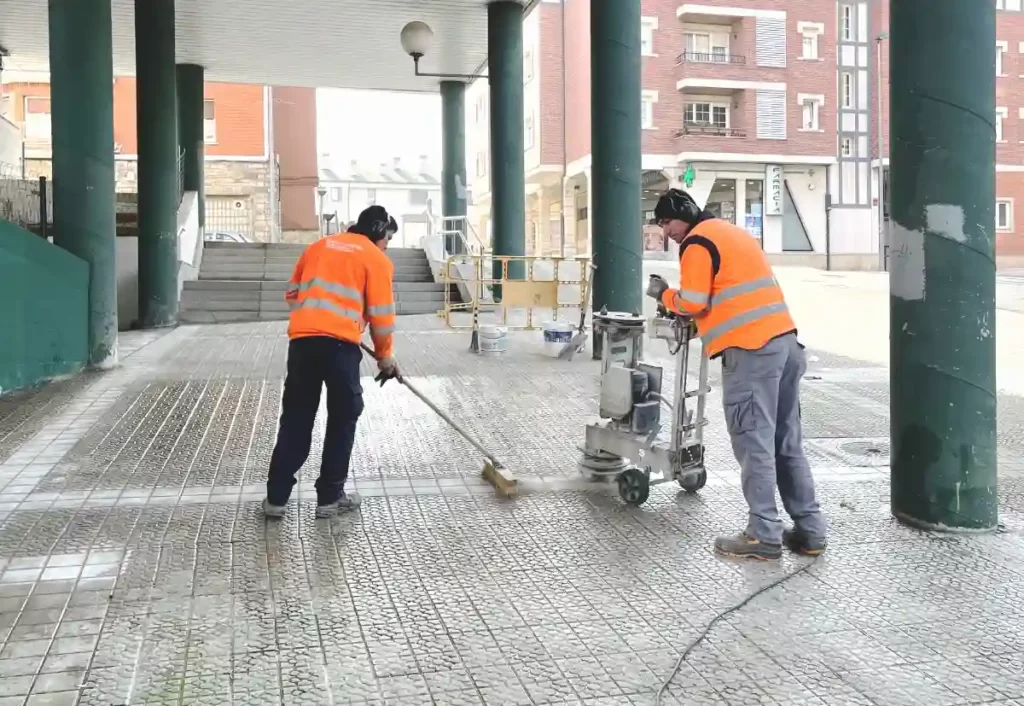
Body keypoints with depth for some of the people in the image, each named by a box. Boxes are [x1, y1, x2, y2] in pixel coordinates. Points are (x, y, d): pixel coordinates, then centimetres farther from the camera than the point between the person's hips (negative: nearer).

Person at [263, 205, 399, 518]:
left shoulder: (318, 246, 23)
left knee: (295, 419, 11)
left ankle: (276, 497, 13)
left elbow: (293, 294, 24)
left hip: (301, 339, 5)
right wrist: (385, 356, 16)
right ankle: (330, 497, 14)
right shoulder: (376, 259, 6)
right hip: (340, 343, -5)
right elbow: (381, 315, 3)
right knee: (343, 419, 10)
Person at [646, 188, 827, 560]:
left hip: (750, 350, -9)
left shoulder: (697, 243, -4)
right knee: (787, 442, 11)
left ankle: (764, 535, -1)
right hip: (785, 340, 9)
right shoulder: (731, 232, 25)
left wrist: (664, 293, 8)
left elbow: (692, 303, -10)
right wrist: (697, 319, 21)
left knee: (753, 443, -4)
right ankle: (809, 529, 14)